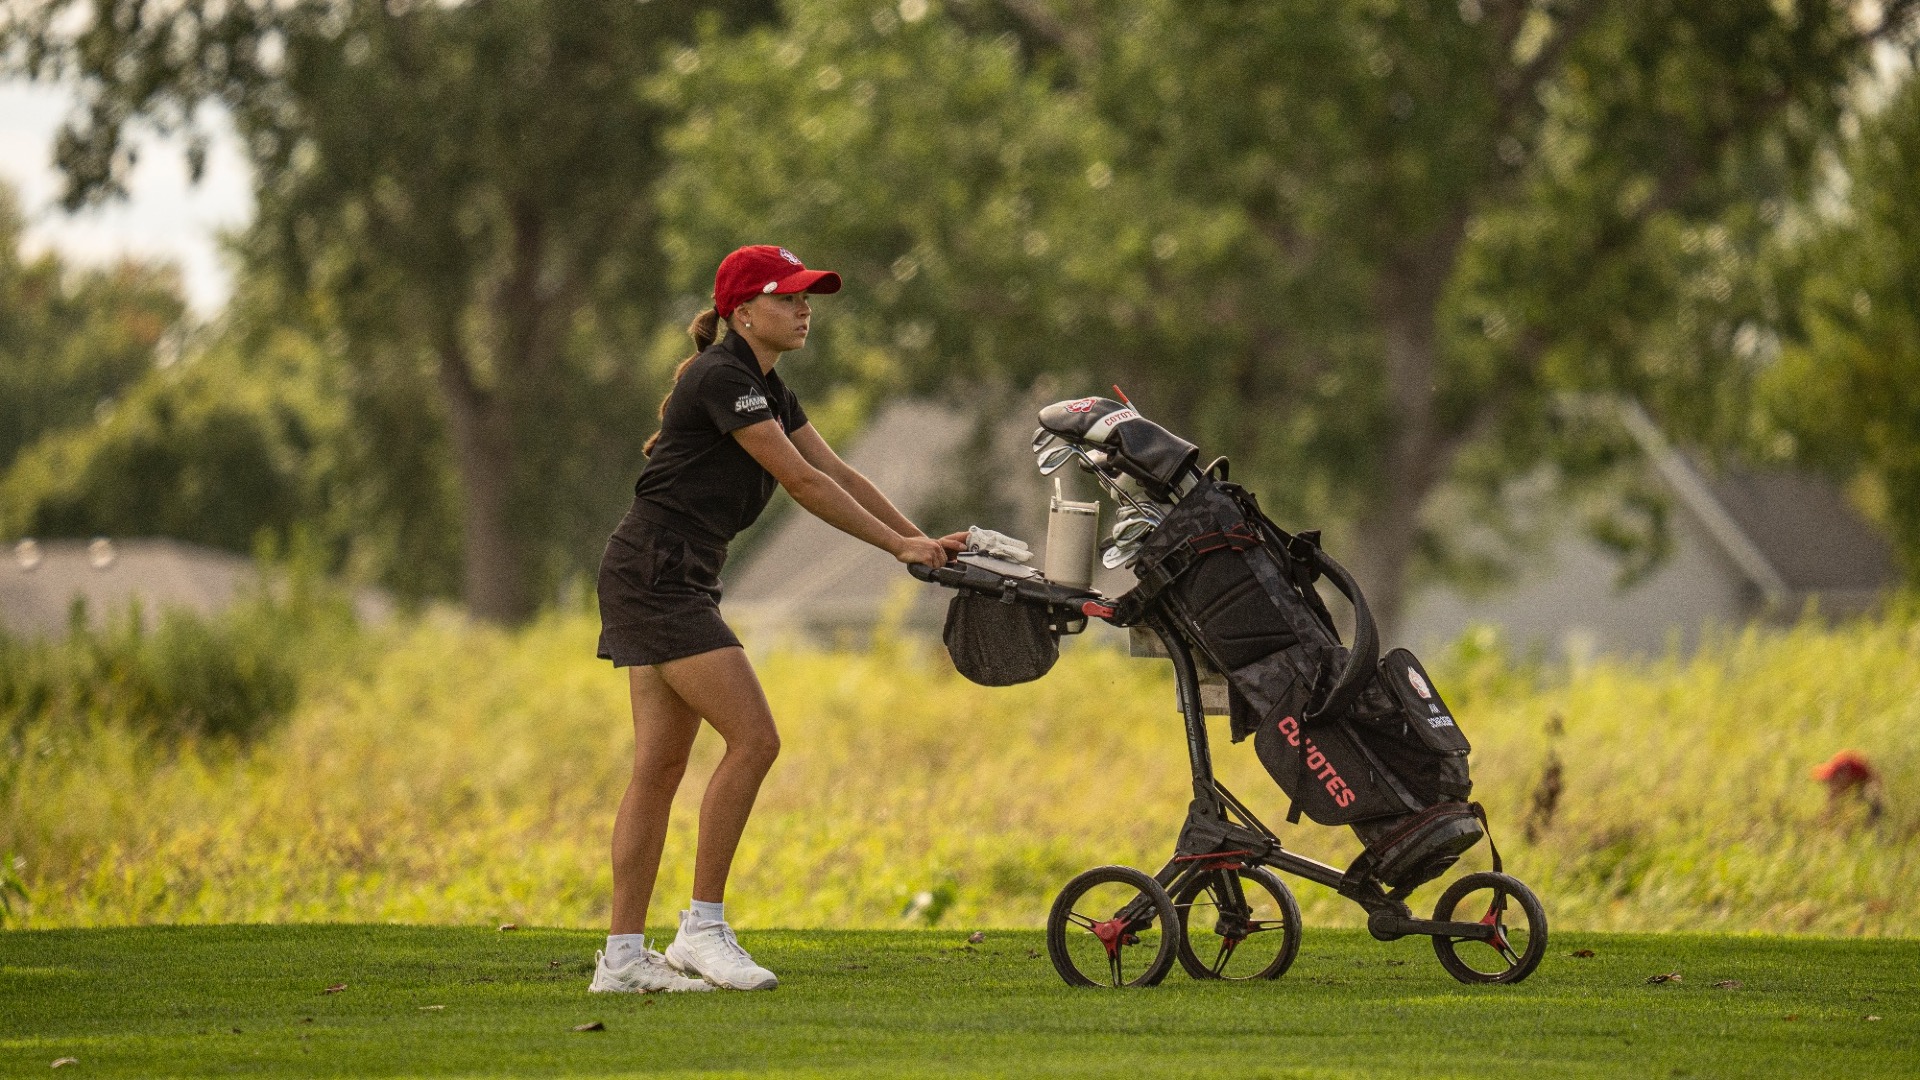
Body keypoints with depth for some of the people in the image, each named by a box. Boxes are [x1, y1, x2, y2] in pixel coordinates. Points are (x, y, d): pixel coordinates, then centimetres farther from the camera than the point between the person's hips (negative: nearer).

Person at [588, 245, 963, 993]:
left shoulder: (764, 388, 16)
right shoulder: (721, 378, -14)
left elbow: (836, 472, 15)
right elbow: (802, 482, -16)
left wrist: (923, 541, 7)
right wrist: (899, 546, -12)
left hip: (676, 584, 10)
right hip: (655, 574, -10)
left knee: (661, 764, 6)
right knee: (753, 738, -13)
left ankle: (623, 955, 6)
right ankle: (702, 927, -8)